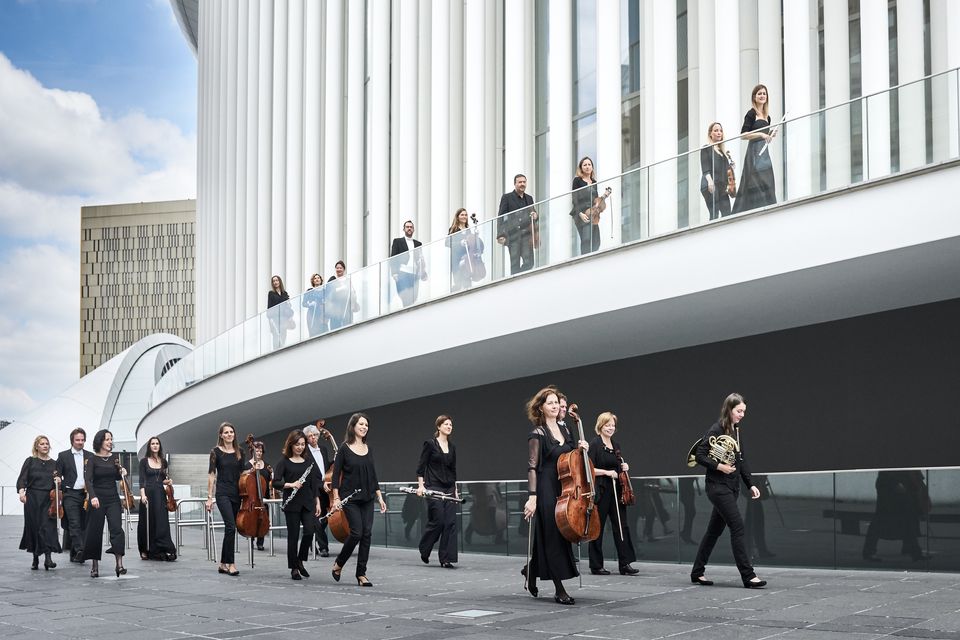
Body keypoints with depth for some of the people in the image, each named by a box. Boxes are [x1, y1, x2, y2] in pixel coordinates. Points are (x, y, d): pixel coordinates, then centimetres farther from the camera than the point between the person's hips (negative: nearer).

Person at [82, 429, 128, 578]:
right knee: (95, 532, 4)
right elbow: (88, 479, -15)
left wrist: (122, 474, -2)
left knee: (116, 528, -12)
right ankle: (95, 565, 16)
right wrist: (93, 496, -29)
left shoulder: (114, 457, 6)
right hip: (98, 498, -2)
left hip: (113, 498, 2)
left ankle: (119, 564, -17)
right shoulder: (93, 459, -5)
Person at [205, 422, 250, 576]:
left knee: (230, 529, 8)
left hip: (236, 494, 5)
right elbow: (211, 474, -4)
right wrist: (210, 497, -7)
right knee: (231, 527, -17)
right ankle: (231, 564, -13)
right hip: (223, 494, -5)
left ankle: (223, 564, 15)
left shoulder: (239, 452, 10)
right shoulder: (216, 452, -3)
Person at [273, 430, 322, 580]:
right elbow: (275, 483, -8)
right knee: (293, 535, 0)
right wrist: (291, 485, -22)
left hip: (308, 503, 3)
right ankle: (294, 569, 11)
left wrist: (317, 502, 5)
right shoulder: (284, 462, -2)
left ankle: (300, 561, 12)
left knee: (309, 531, -11)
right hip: (292, 504, -3)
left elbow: (314, 483, 10)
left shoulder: (309, 461, 9)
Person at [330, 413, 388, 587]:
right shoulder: (344, 449, -6)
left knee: (367, 534, -1)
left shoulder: (368, 449, 10)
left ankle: (361, 574, 5)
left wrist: (379, 497, 9)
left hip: (367, 498, 5)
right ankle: (338, 564, 10)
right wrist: (336, 497, -13)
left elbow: (373, 475, 14)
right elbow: (336, 474, -6)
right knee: (356, 532, -13)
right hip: (350, 498, -5)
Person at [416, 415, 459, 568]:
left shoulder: (452, 447, 13)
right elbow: (421, 466, -5)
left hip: (449, 488, 6)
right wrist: (420, 485, -13)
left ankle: (446, 559, -1)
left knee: (451, 522, -3)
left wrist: (455, 489, 14)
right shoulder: (430, 444, -4)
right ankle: (424, 549, 17)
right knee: (437, 521, -8)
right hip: (434, 488, -6)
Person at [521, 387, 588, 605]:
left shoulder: (565, 430, 12)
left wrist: (581, 449, 0)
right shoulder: (538, 434, -8)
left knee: (561, 534, 12)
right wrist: (532, 496, -20)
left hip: (564, 489, 7)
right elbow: (532, 467, -13)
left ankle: (531, 570, 33)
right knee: (552, 536, -5)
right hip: (547, 490, -7)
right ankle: (559, 590, -2)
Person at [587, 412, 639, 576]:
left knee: (621, 526, 0)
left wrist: (624, 467, 5)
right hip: (601, 491, -6)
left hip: (616, 491, 7)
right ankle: (596, 566, 8)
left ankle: (625, 564, 1)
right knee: (598, 527, 1)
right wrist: (606, 472, -19)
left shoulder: (616, 445, 14)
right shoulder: (595, 444, -7)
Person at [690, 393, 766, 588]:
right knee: (737, 526, -12)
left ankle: (697, 573, 19)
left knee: (715, 529, 11)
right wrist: (719, 466, -24)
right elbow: (700, 456, -13)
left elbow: (741, 461, 16)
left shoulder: (736, 431, 12)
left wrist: (751, 484, 10)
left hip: (732, 487, 8)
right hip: (718, 486, -8)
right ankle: (748, 576, -10)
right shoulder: (716, 430, -12)